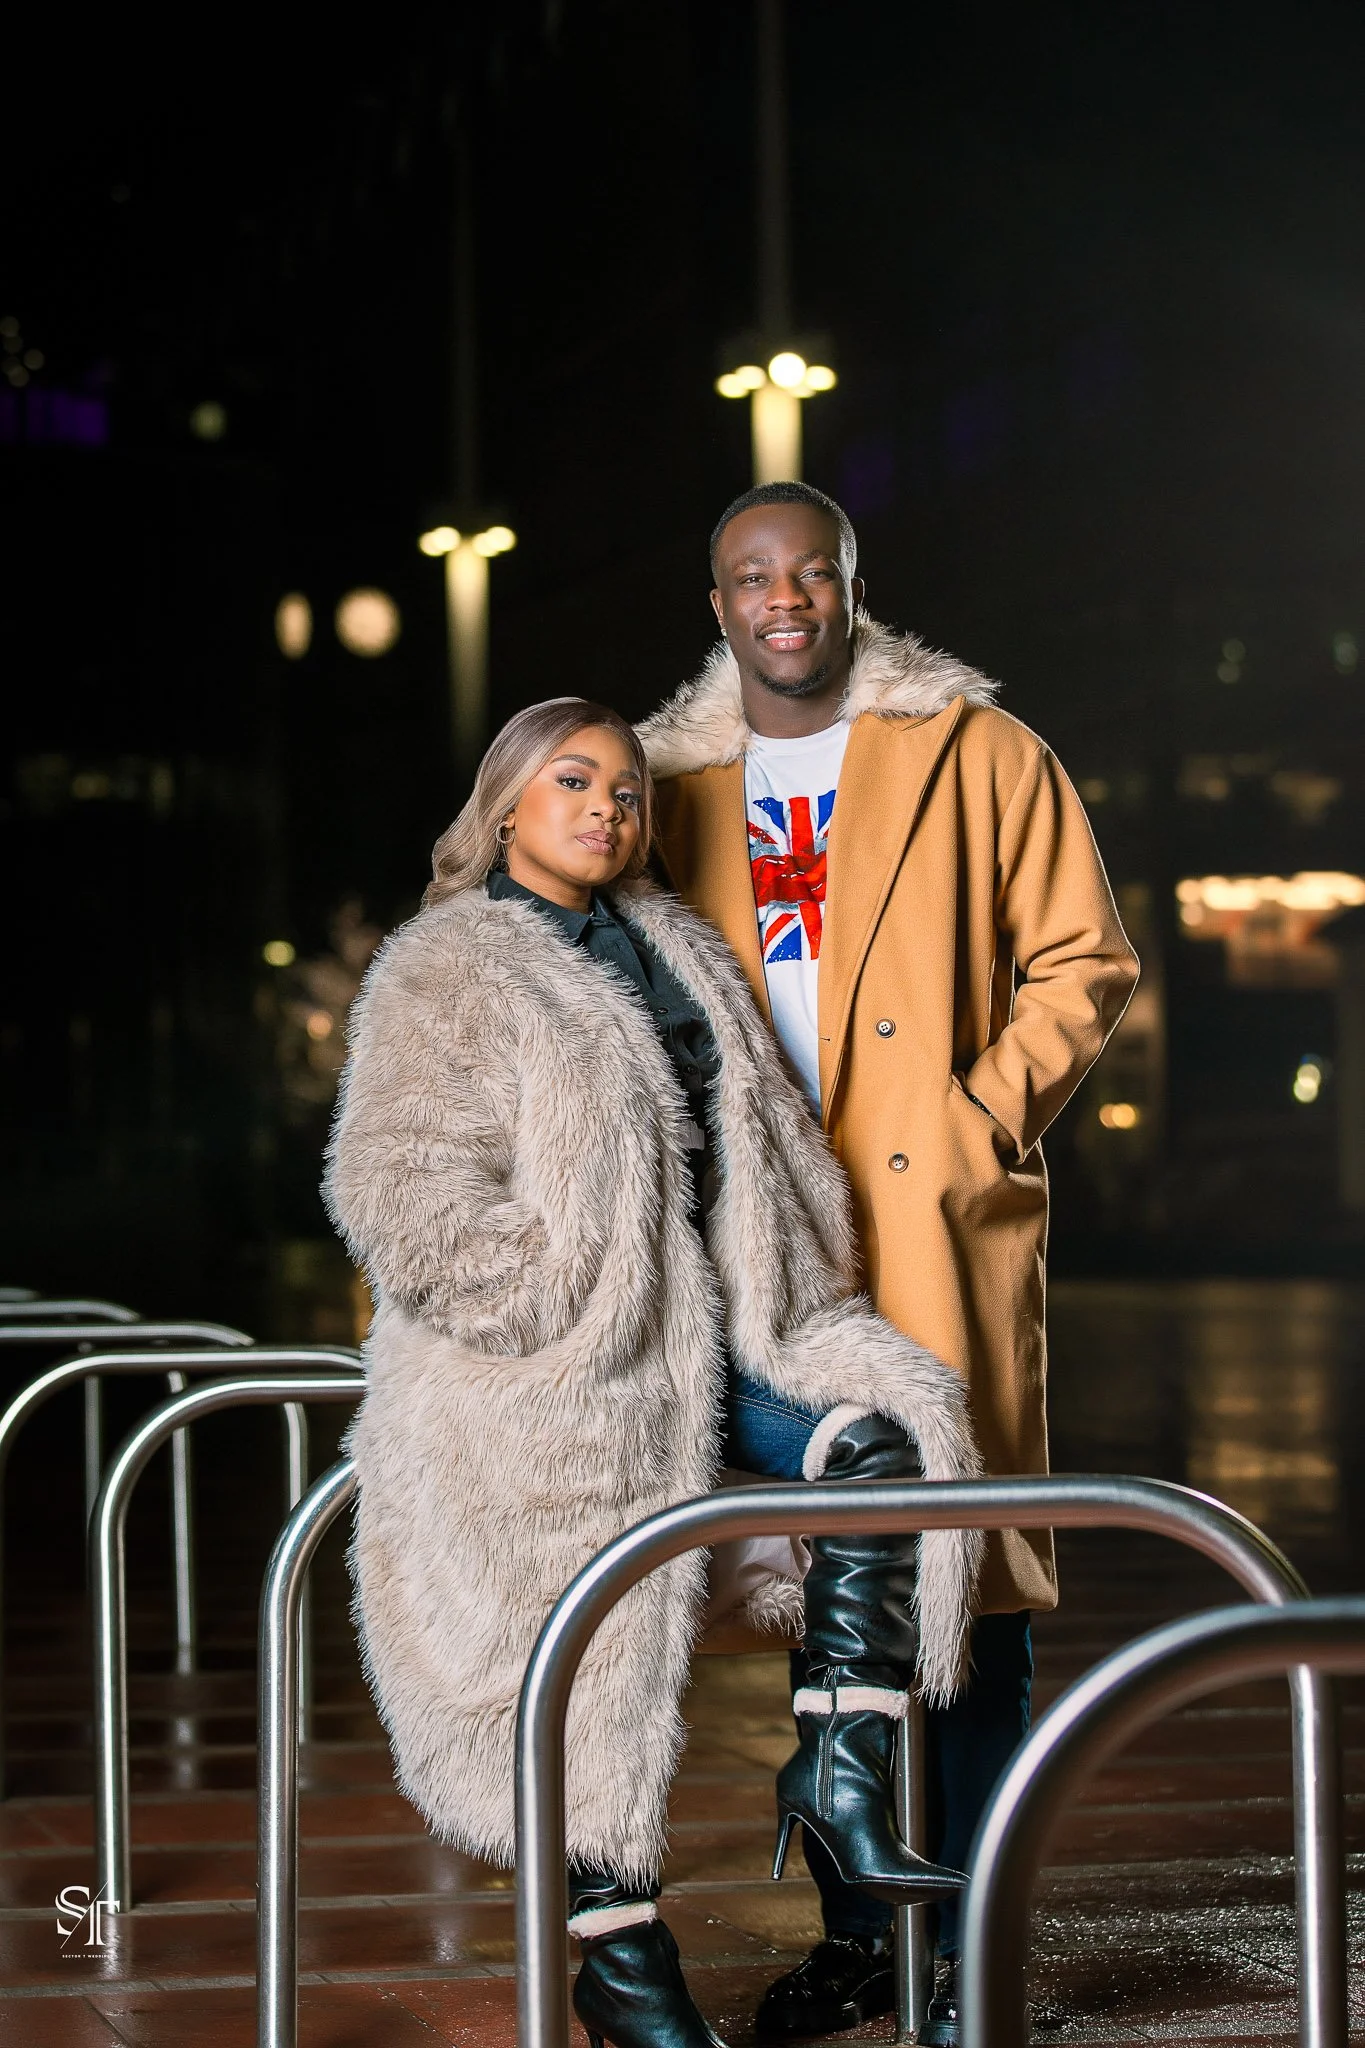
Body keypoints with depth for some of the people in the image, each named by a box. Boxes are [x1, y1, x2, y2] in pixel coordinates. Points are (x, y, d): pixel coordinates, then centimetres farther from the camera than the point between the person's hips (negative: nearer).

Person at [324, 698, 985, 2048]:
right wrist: (571, 1313, -17)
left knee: (885, 1440, -18)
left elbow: (761, 1139, 22)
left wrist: (799, 1293, 5)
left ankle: (843, 1771, -15)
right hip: (550, 1380, -6)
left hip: (709, 1341, 6)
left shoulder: (673, 950, 19)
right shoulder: (442, 979, -1)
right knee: (591, 1648, -6)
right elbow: (406, 1201, -12)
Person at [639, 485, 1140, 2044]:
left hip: (942, 1221, -3)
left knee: (968, 1574, -5)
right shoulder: (676, 787, 14)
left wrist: (982, 1116, -7)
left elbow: (1081, 961, 4)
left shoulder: (978, 756, 5)